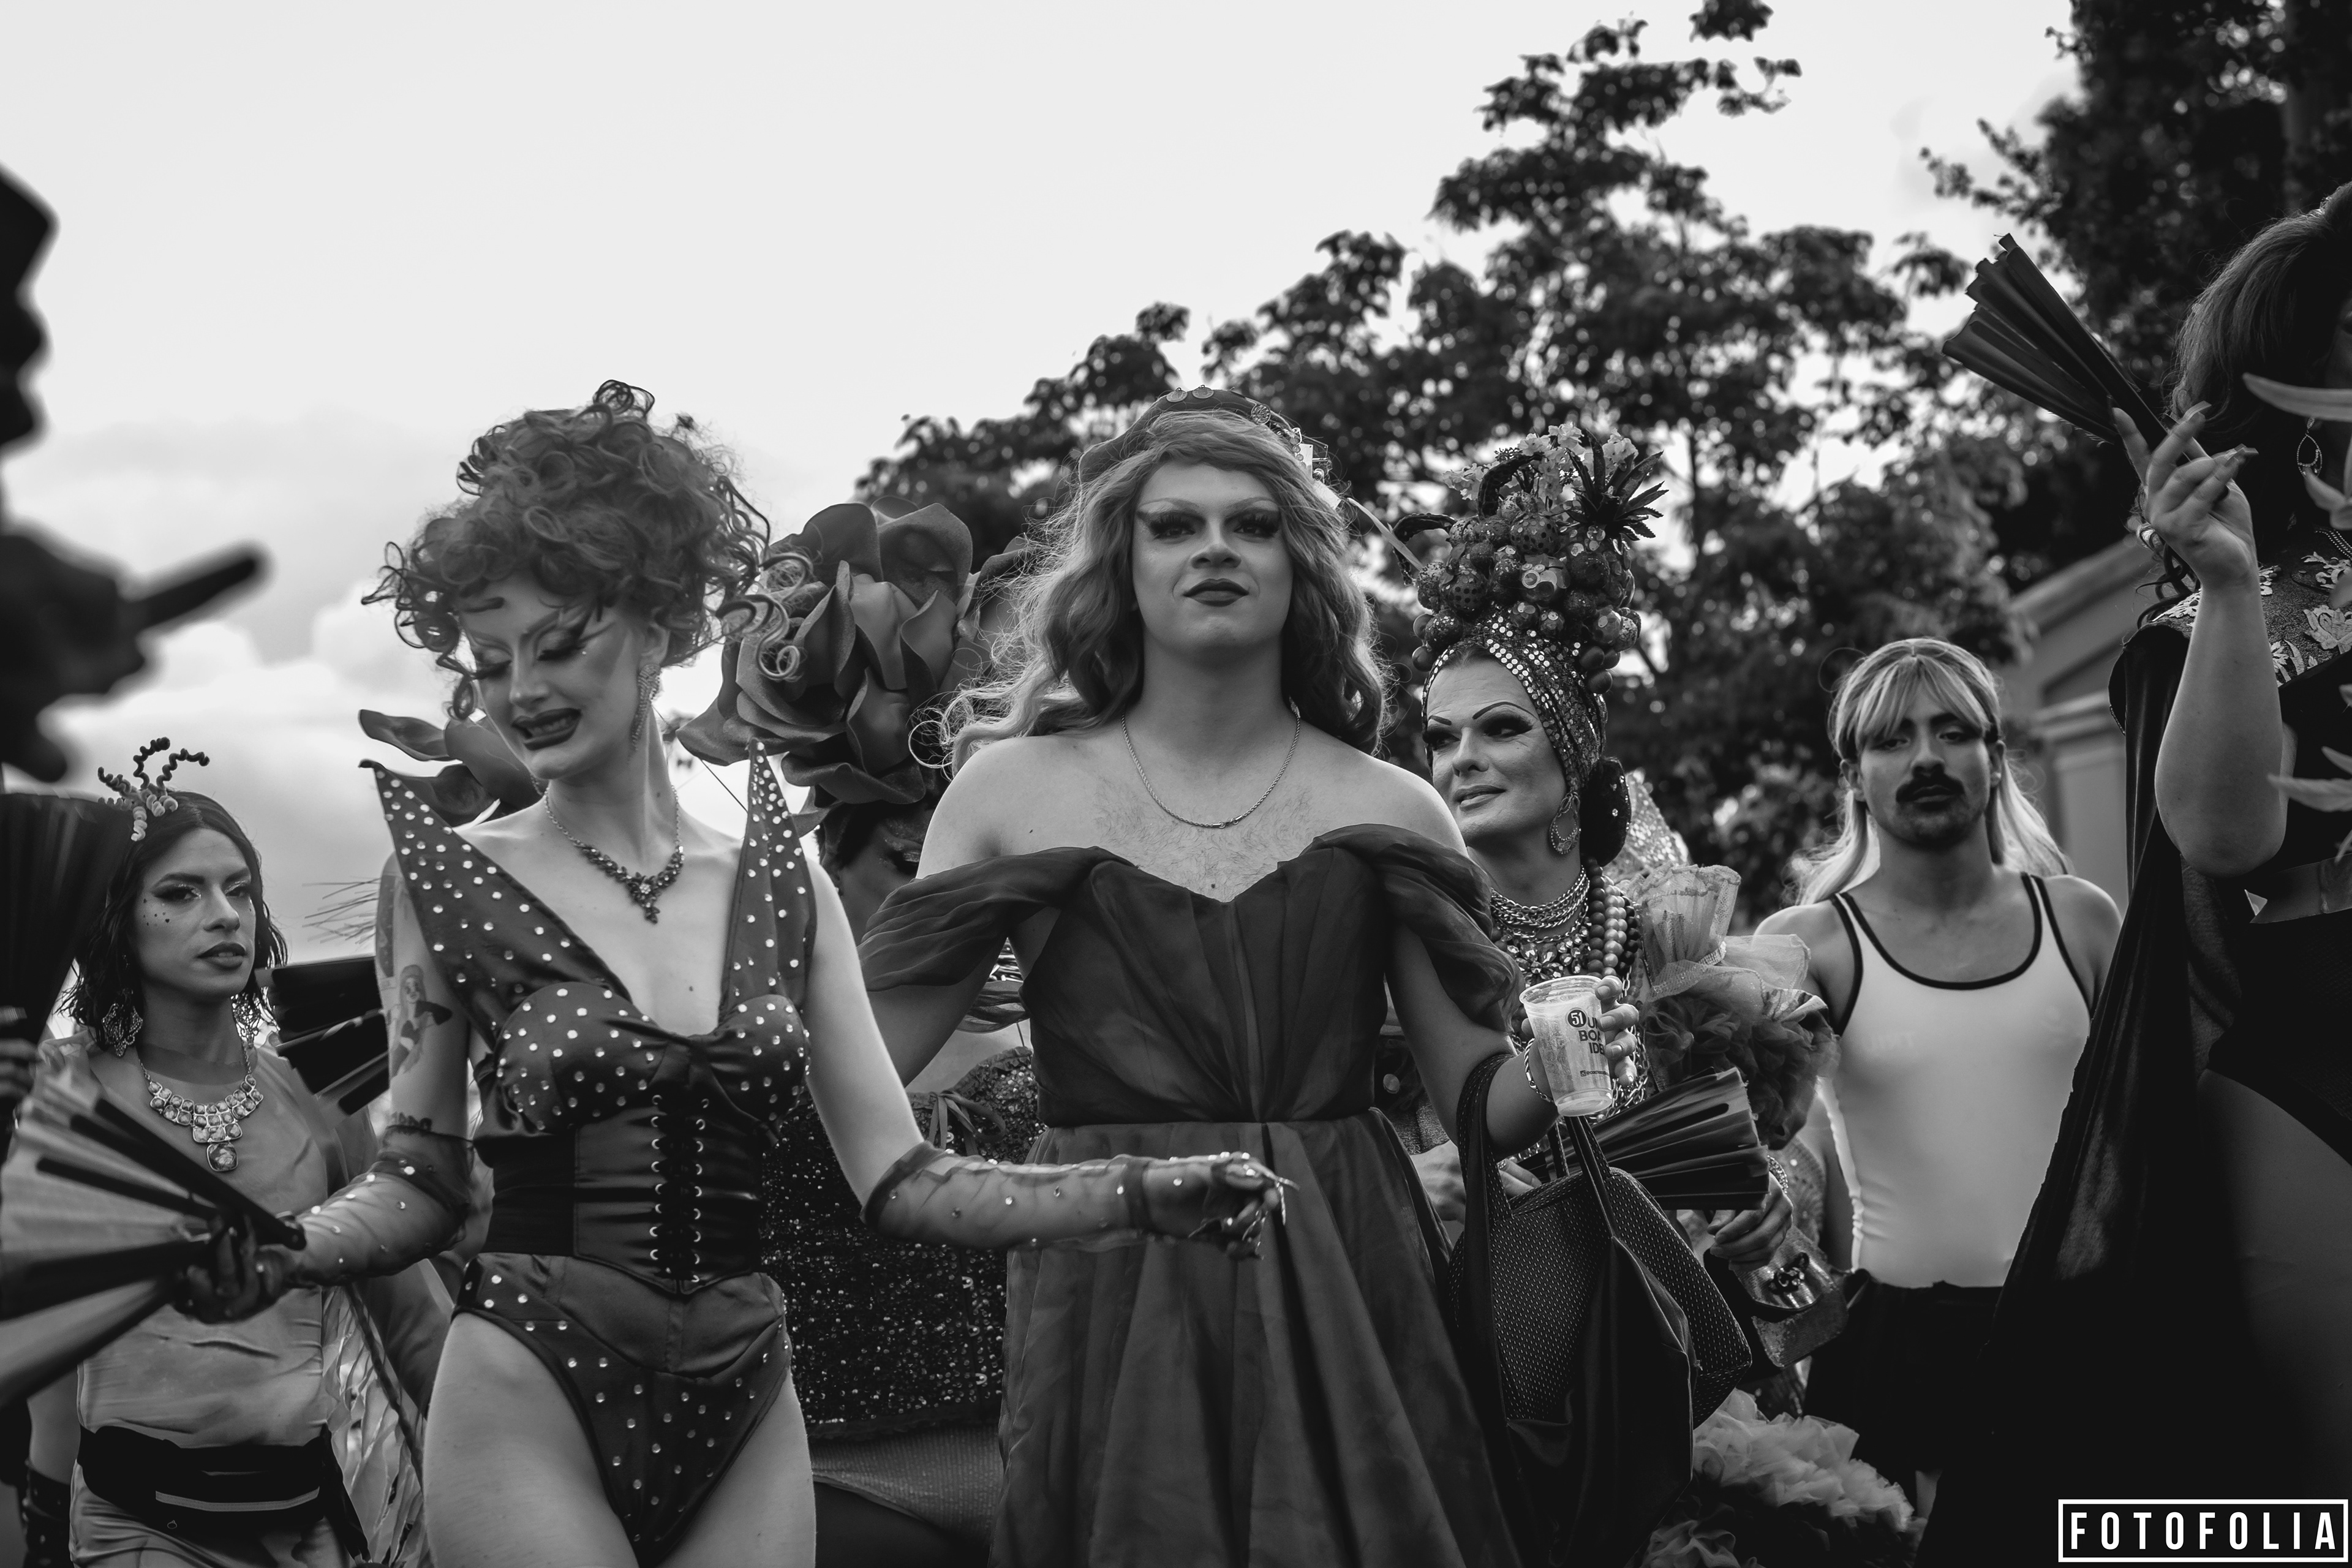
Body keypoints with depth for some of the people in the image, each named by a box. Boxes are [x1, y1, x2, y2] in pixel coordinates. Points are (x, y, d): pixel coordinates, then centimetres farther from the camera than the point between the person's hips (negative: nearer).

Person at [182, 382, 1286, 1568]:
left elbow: (900, 1181, 3)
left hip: (744, 1415, 3)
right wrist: (273, 1252, -17)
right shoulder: (450, 877, -2)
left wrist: (1139, 1193, -8)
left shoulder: (783, 886, 4)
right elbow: (420, 1181, 2)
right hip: (533, 1406, -2)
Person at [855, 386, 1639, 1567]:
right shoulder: (1015, 788, 2)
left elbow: (1483, 1101, 3)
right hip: (1107, 1301, -1)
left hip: (1346, 1294, 1)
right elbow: (855, 1071, 0)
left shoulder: (1386, 811, 4)